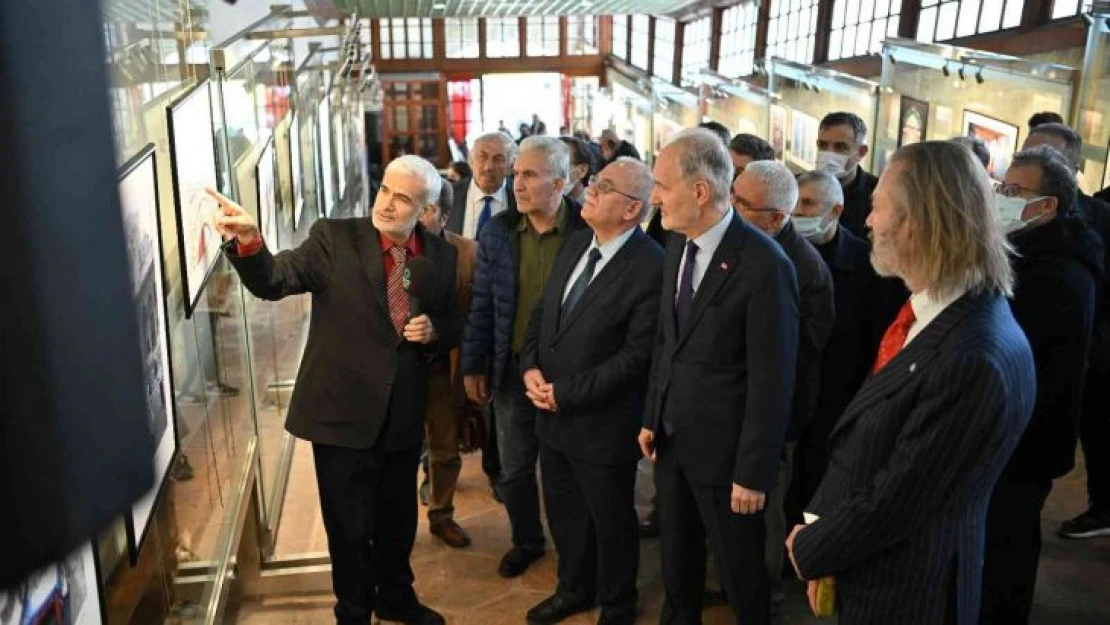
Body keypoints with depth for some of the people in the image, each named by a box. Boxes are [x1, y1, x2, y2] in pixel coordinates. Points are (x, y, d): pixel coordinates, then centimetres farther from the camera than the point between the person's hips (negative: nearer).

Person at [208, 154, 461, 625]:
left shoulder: (441, 254, 0)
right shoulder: (335, 238, -11)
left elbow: (453, 324, 11)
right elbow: (274, 281, -23)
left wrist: (433, 331, -12)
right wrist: (248, 241, -43)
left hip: (403, 416, 4)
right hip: (343, 413, -3)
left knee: (398, 519, 22)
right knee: (349, 527, 13)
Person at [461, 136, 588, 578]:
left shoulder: (587, 231, -13)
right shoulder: (498, 232, -3)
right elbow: (481, 305, 3)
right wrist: (473, 366, 4)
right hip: (512, 370, 3)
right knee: (514, 468, 17)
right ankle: (526, 541, 41)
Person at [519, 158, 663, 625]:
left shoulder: (651, 267, -20)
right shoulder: (575, 244, 4)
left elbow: (635, 356, -22)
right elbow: (541, 311, 11)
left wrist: (565, 394, -19)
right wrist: (531, 366, -7)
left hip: (600, 423, -7)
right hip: (552, 414, 7)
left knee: (610, 521, 15)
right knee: (563, 512, 23)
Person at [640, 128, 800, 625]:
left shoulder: (764, 264, -23)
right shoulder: (677, 244, 0)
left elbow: (772, 380, -19)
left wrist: (753, 472, -16)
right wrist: (652, 417, 10)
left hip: (723, 446, -6)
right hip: (671, 436, 7)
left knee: (738, 568, 15)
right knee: (676, 557, 23)